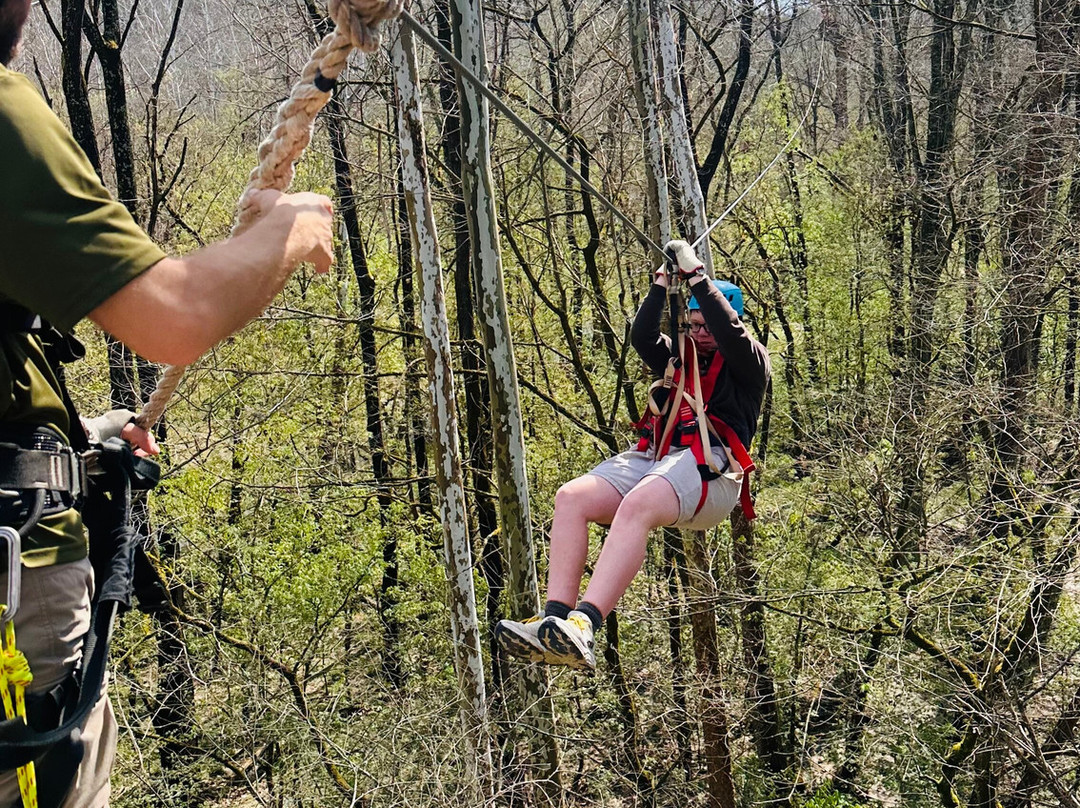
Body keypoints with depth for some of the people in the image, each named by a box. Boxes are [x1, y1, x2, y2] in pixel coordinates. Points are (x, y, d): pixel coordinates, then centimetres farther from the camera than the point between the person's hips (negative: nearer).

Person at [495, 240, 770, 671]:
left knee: (636, 506, -38)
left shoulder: (748, 365, 15)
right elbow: (642, 336, 20)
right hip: (654, 457, 7)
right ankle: (555, 617, -33)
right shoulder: (680, 360, 33)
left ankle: (584, 626, -53)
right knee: (572, 497, -20)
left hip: (710, 466, -7)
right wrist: (663, 285, 14)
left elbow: (731, 332, -4)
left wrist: (696, 276, -1)